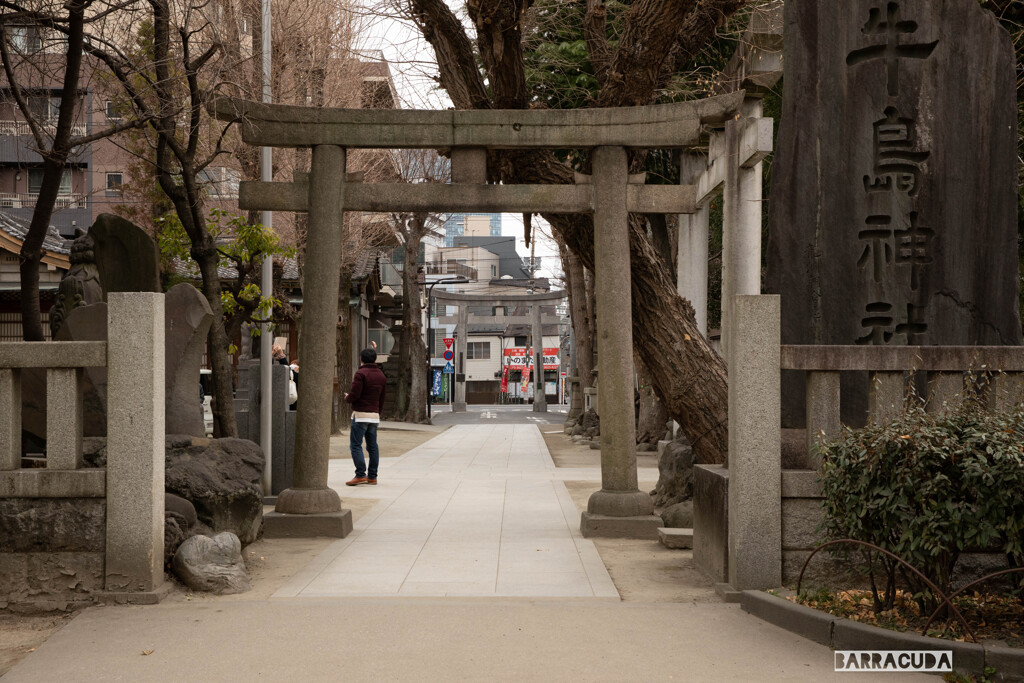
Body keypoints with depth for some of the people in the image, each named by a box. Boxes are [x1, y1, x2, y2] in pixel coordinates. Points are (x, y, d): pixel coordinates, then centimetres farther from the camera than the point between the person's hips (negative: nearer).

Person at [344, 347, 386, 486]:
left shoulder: (361, 373, -11)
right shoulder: (381, 375, 14)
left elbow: (354, 394, -18)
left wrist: (347, 397, 4)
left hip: (360, 414, -7)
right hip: (375, 415, 7)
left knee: (355, 445, -6)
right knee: (372, 446, 10)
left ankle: (360, 474, -15)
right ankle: (372, 476, 10)